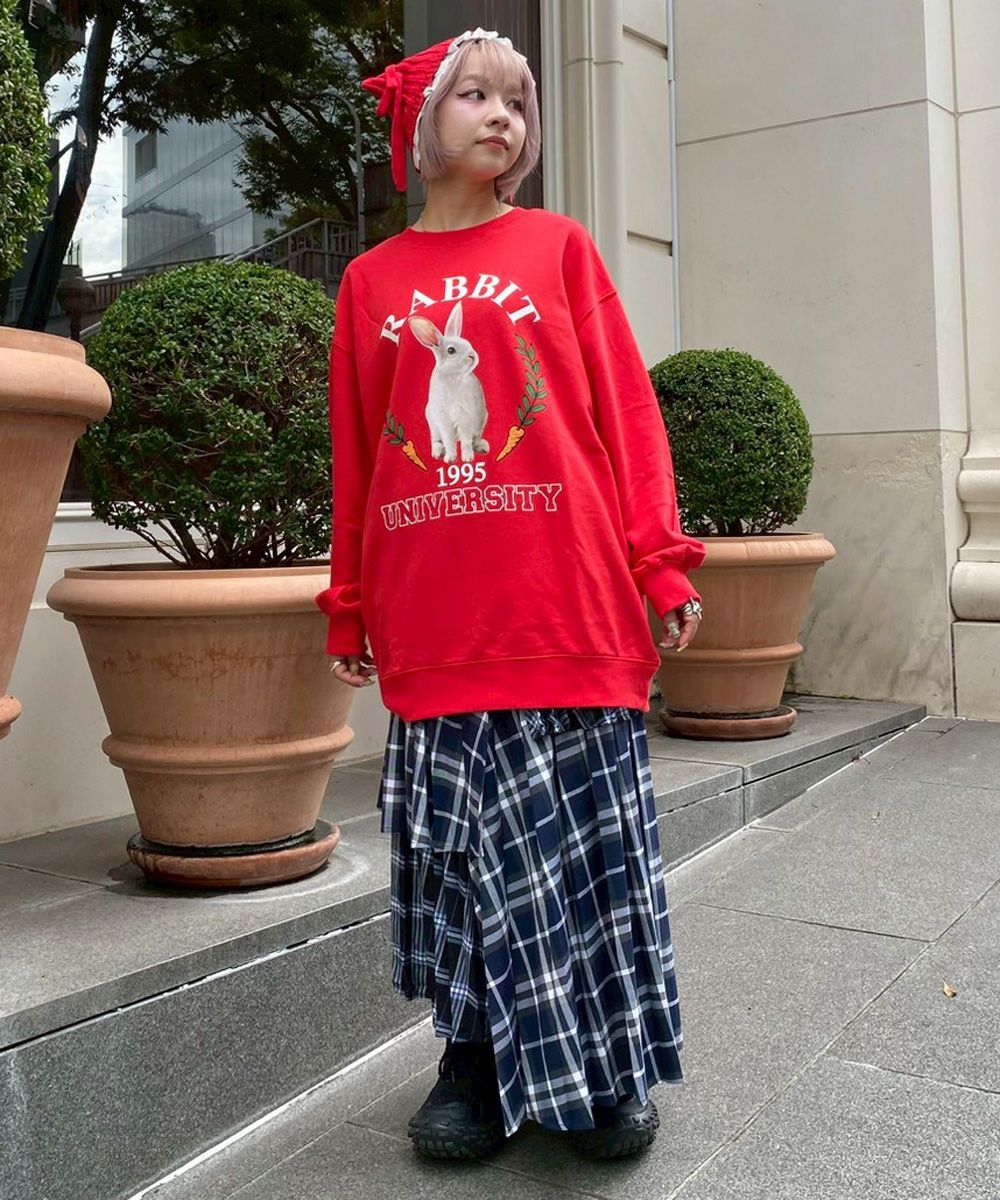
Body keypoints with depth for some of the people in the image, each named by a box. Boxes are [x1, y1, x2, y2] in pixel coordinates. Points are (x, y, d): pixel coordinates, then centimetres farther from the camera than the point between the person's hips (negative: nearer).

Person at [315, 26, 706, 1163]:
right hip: (434, 629, 2)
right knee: (456, 844, 8)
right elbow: (355, 450, 13)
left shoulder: (559, 247, 9)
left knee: (579, 836, 6)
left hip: (568, 611, -1)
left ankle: (605, 1066, 22)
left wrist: (658, 560, -3)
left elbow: (626, 408, 4)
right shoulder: (371, 279, 12)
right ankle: (474, 1057, 25)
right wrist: (349, 601, 13)